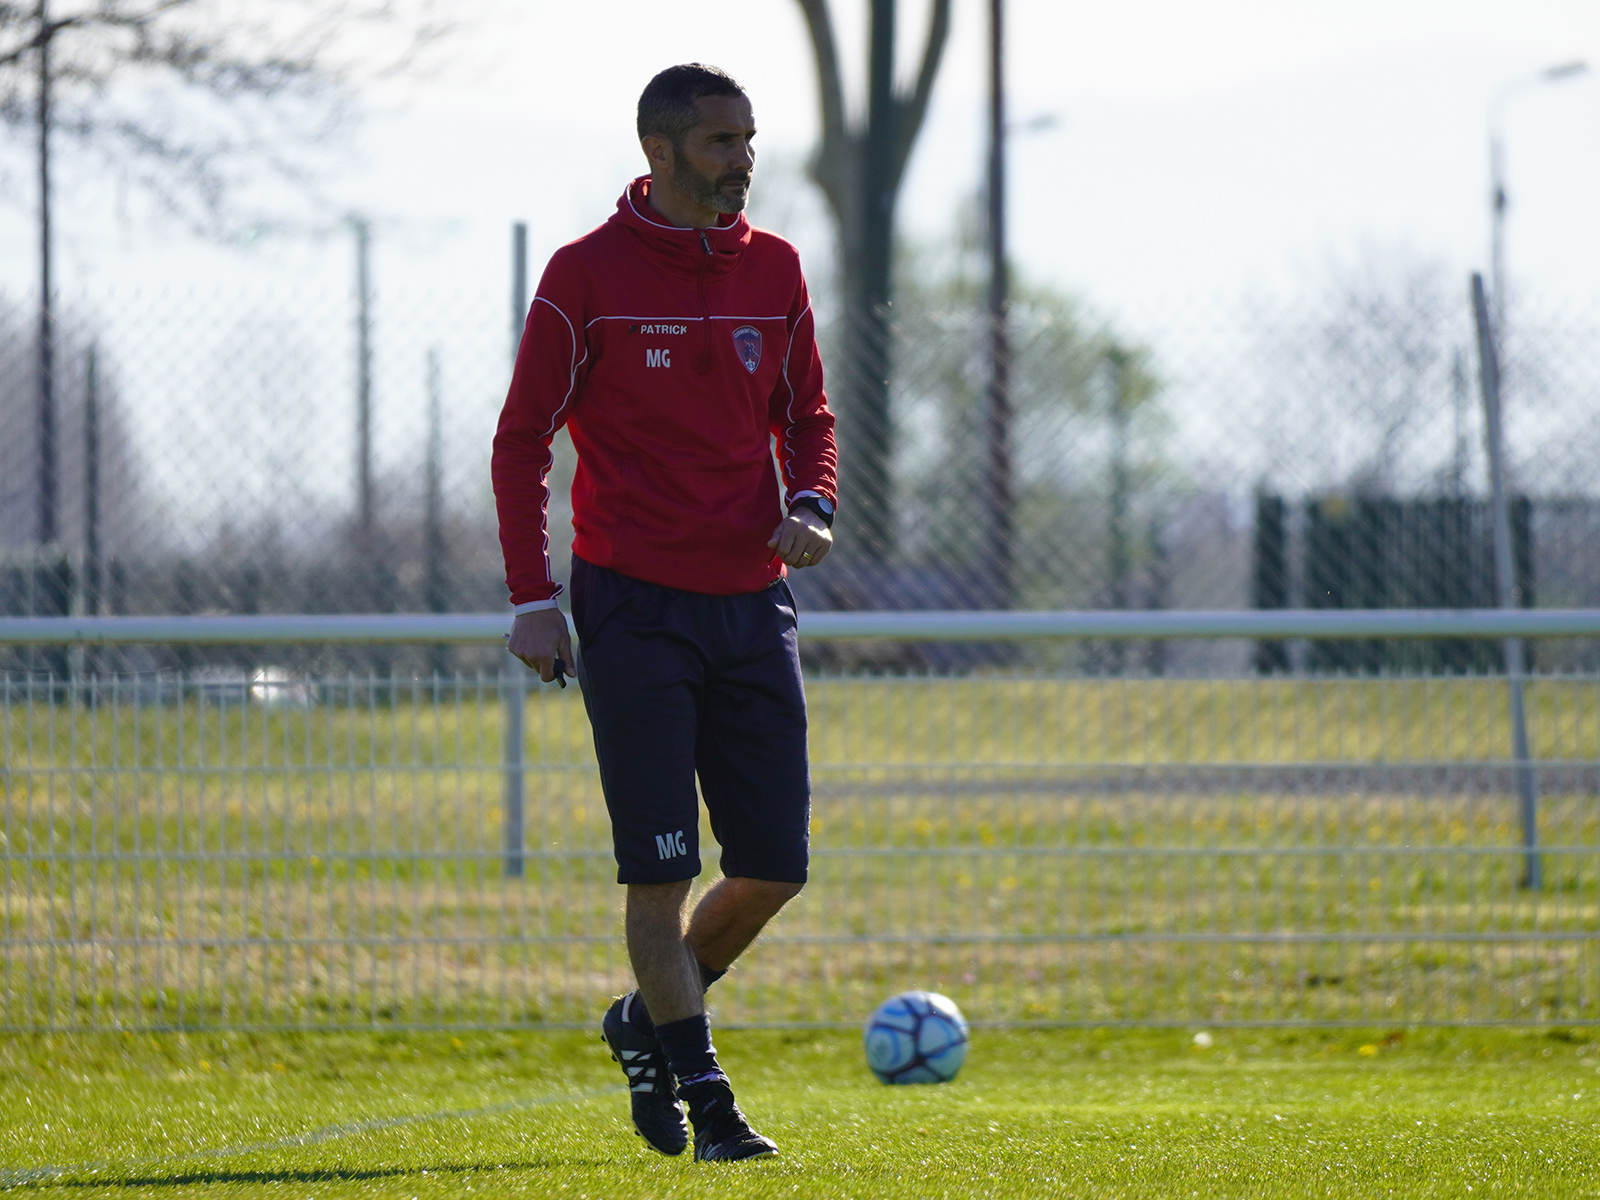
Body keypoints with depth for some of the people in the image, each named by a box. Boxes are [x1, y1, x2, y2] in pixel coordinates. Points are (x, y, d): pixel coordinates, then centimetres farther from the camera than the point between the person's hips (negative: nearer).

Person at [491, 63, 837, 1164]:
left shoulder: (774, 270, 9)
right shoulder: (588, 275, -4)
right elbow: (522, 440, -1)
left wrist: (811, 508, -2)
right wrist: (534, 597, -7)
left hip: (752, 605, 5)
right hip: (635, 607, -5)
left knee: (775, 865, 2)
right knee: (662, 868, -7)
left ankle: (649, 1022, 25)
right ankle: (704, 1098, -1)